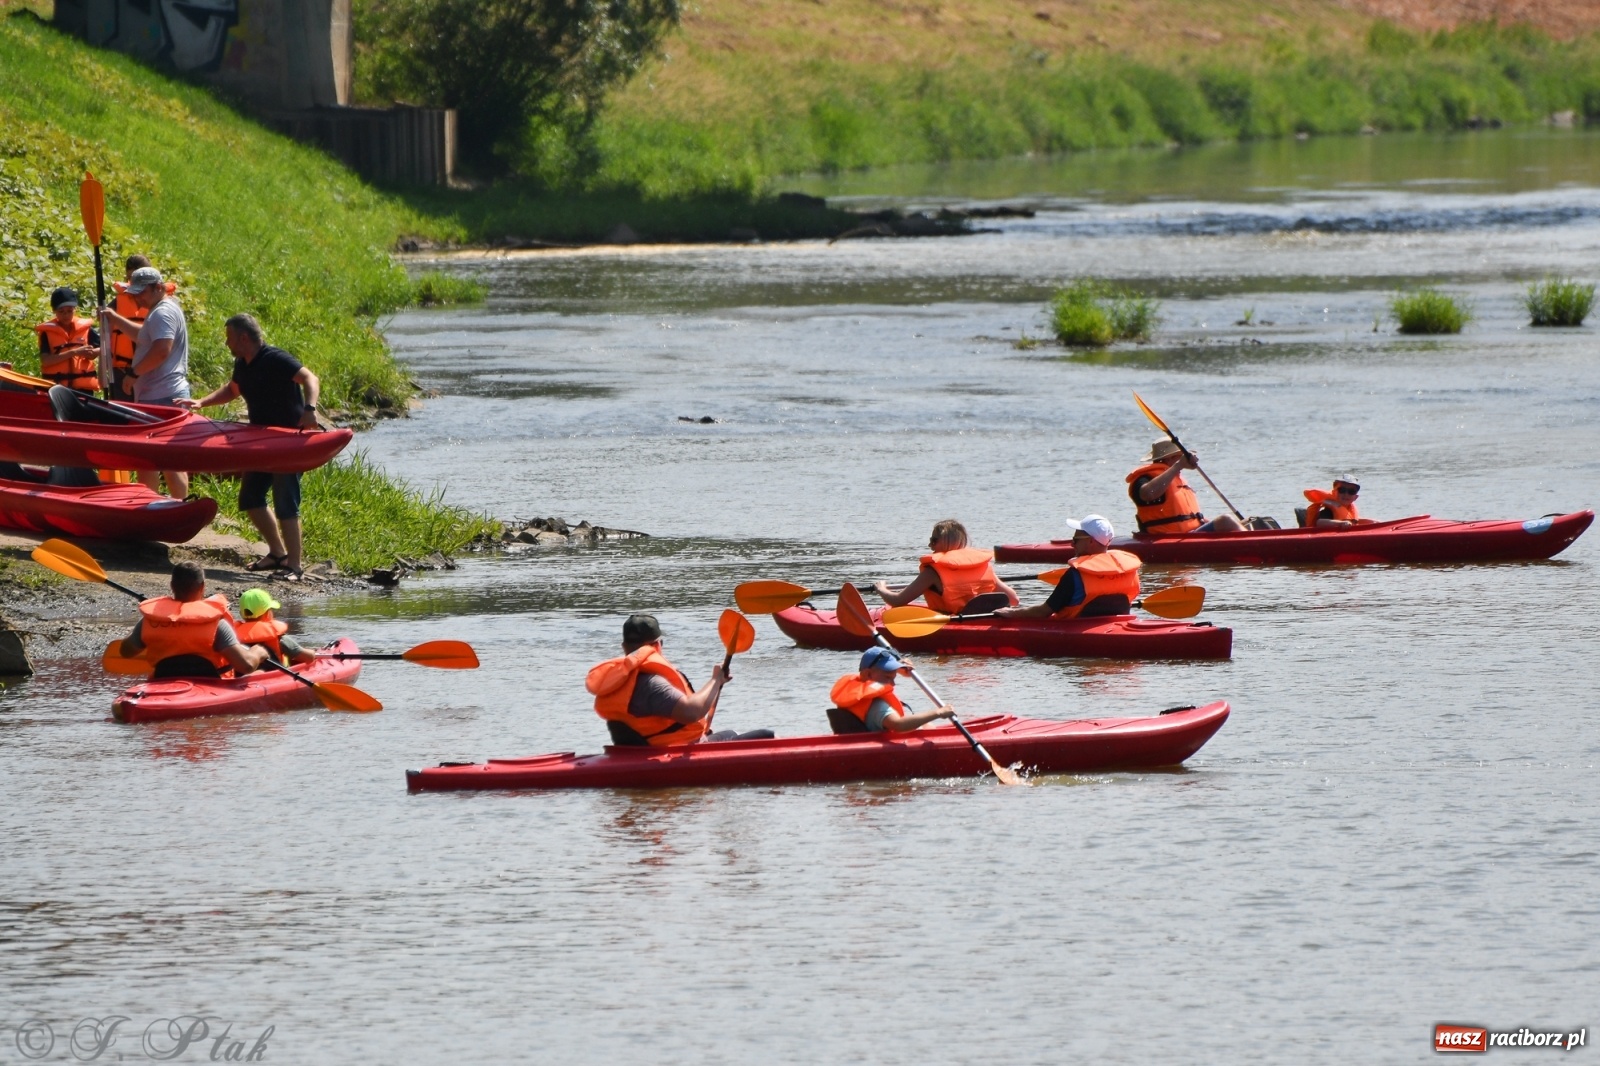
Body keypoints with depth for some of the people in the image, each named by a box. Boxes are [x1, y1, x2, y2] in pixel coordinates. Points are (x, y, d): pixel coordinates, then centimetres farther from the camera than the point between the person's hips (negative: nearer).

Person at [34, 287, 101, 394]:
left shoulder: (85, 329, 6)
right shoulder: (47, 332, 0)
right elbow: (45, 360, -13)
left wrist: (94, 352, -11)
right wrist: (74, 352, -18)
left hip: (83, 387, 2)